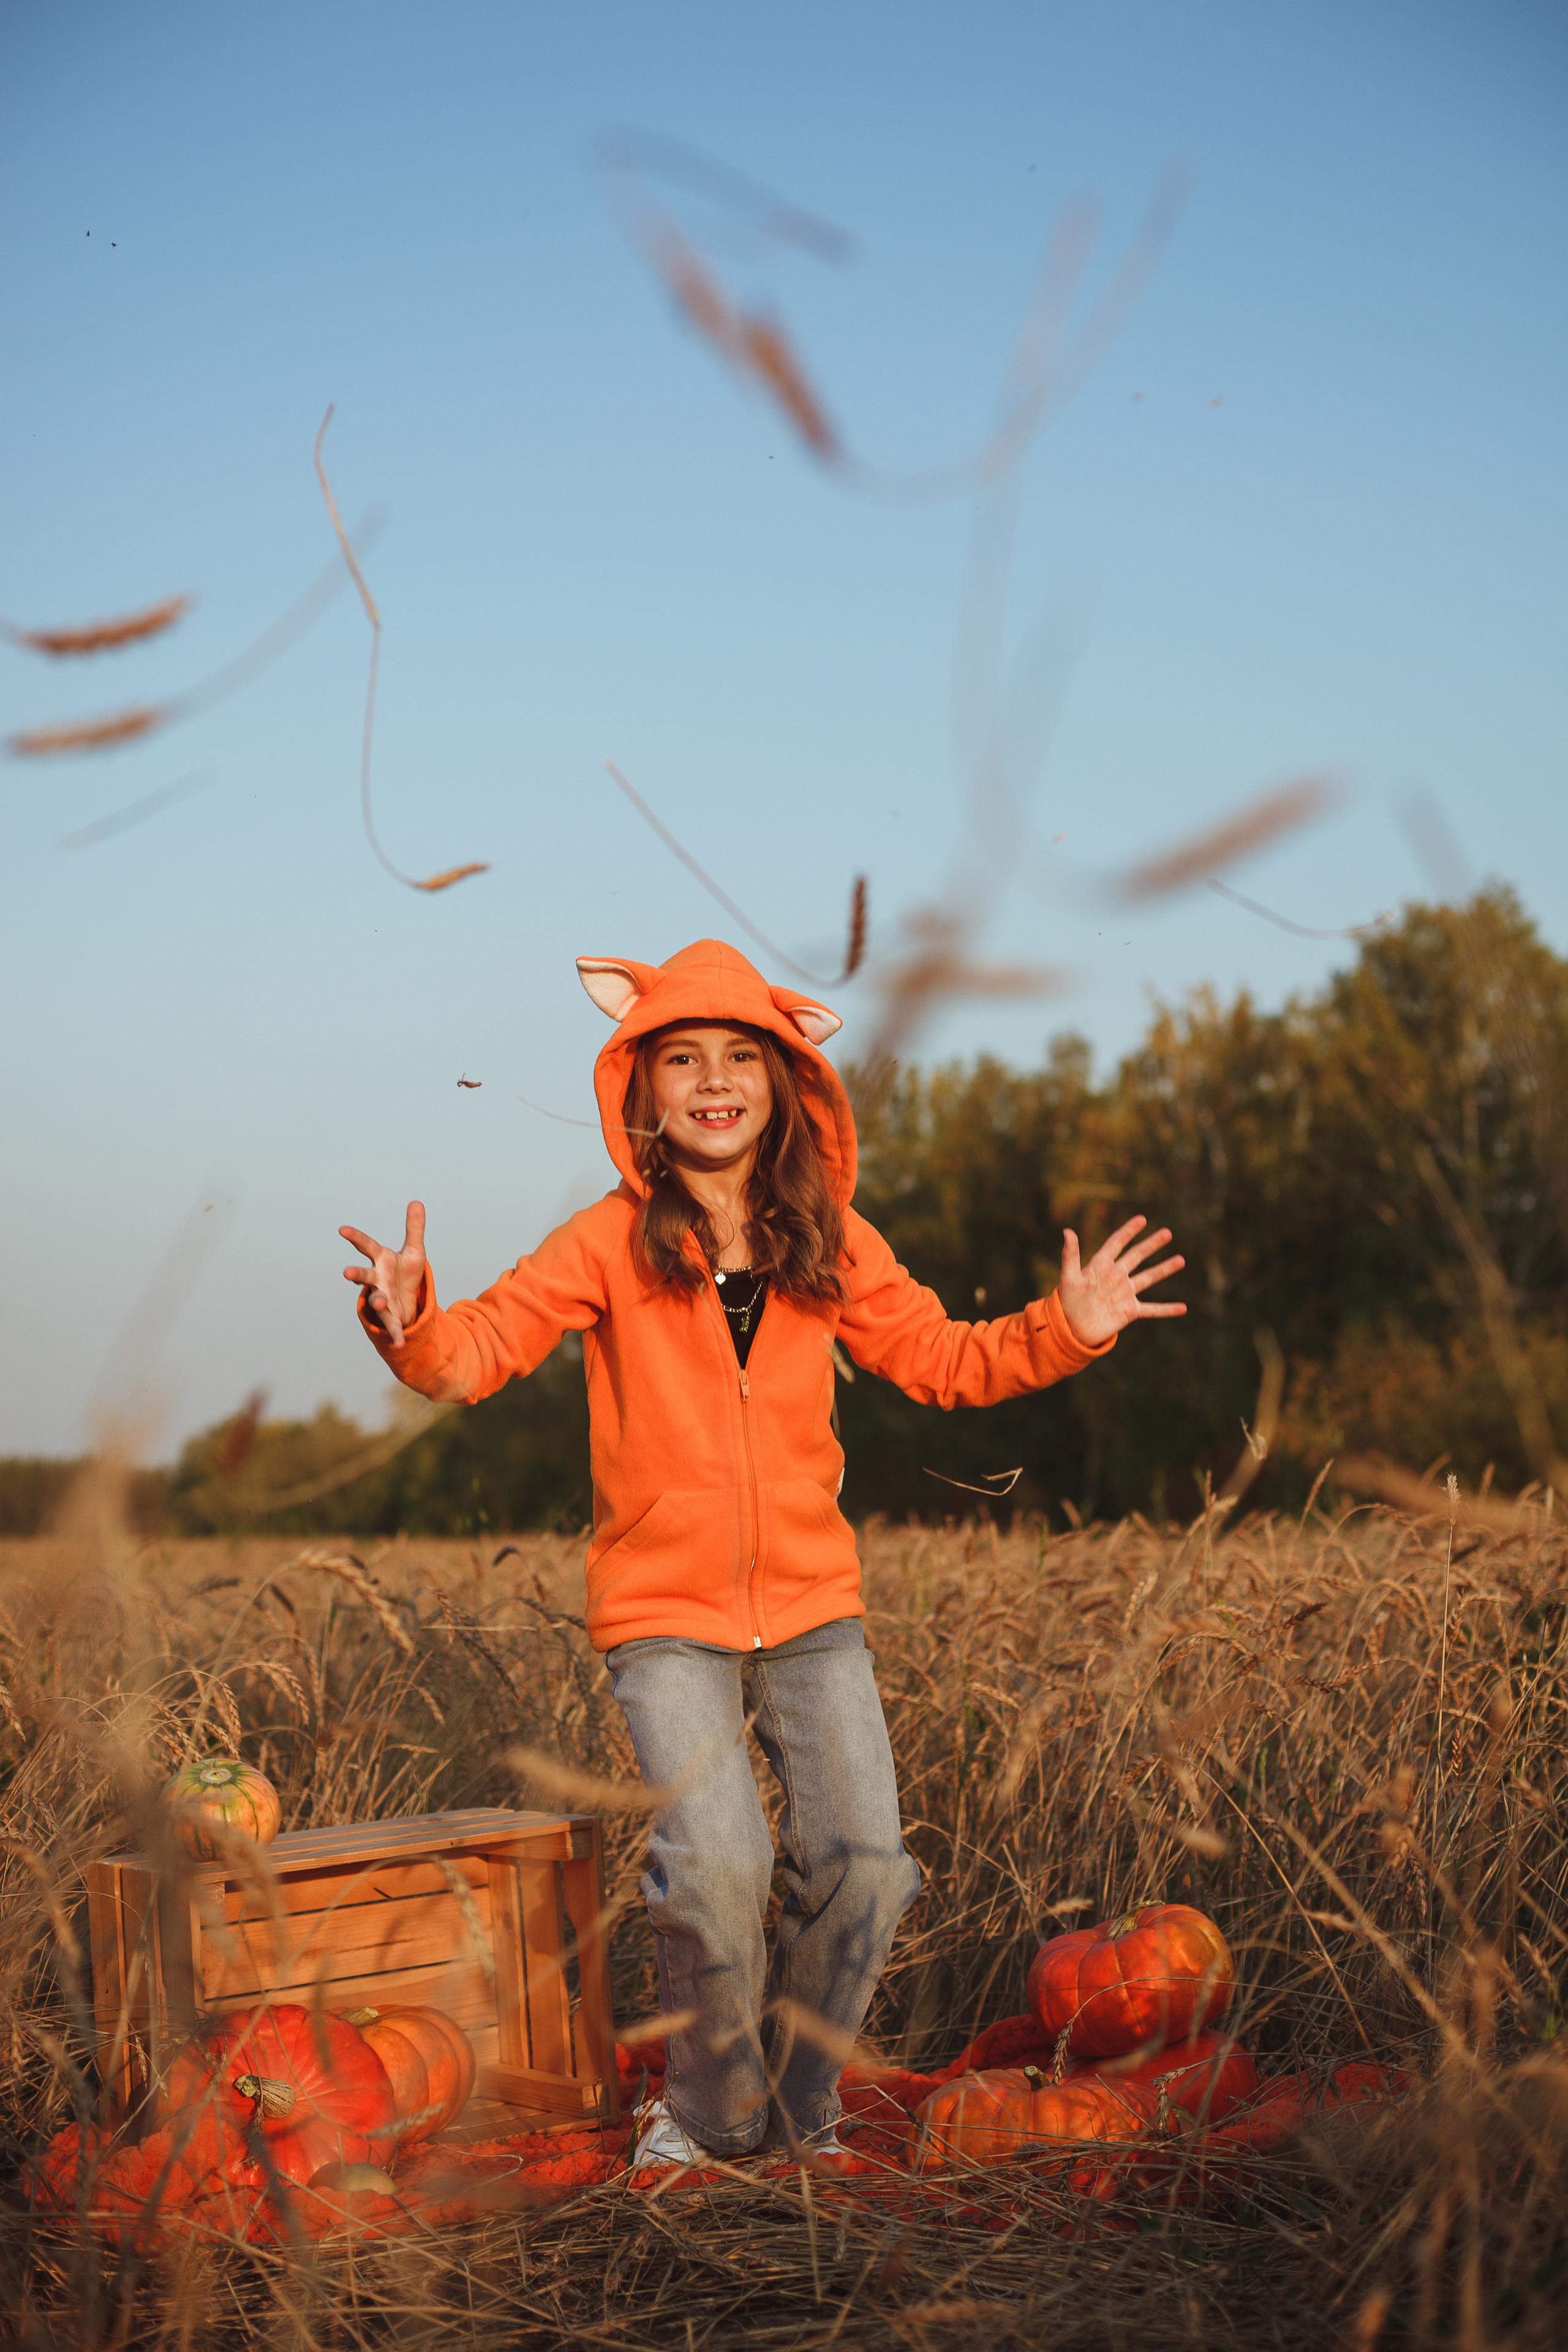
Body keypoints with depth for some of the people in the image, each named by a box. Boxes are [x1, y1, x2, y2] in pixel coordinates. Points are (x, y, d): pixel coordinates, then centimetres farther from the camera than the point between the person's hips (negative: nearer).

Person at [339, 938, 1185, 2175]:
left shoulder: (832, 1245, 5)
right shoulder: (610, 1245, -4)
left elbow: (943, 1359, 13)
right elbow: (482, 1352, -9)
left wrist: (1067, 1329, -1)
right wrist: (412, 1322, -31)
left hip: (812, 1607, 3)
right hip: (665, 1617, -3)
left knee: (863, 1868, -5)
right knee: (717, 1864, -19)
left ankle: (802, 2112, 22)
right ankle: (712, 2111, 10)